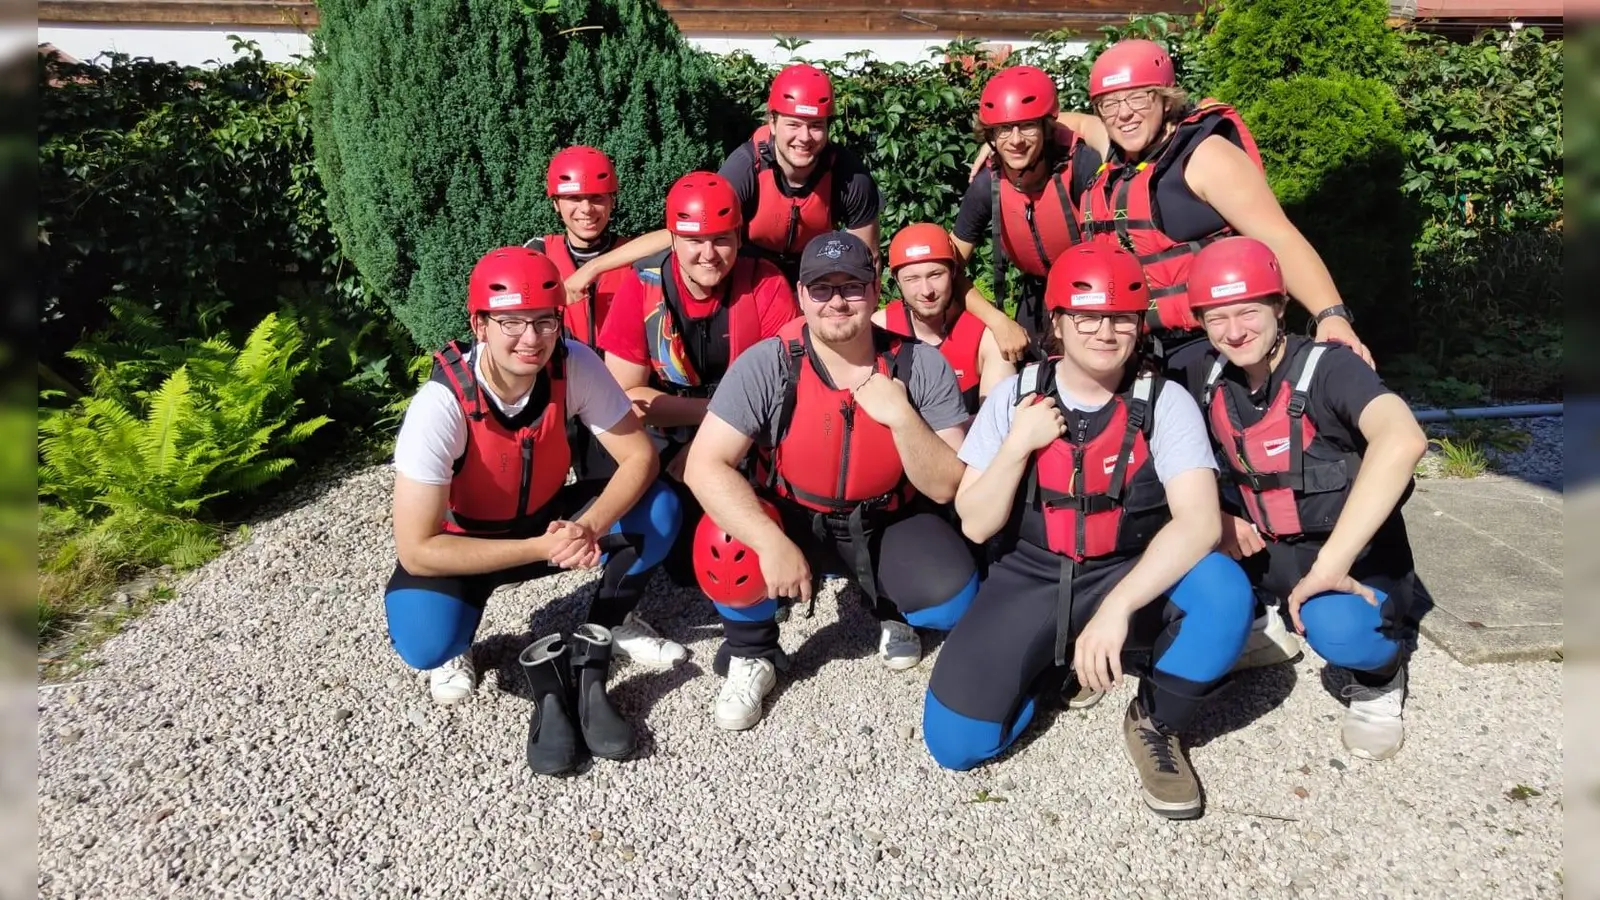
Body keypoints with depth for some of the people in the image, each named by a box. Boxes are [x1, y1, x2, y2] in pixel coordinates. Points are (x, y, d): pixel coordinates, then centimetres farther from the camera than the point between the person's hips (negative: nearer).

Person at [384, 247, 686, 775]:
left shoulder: (575, 365, -22)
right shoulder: (441, 404, -31)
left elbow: (640, 457, -16)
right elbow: (417, 550, -30)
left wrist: (588, 528, -36)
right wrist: (542, 548, -35)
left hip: (548, 518, 4)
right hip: (463, 543, -3)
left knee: (659, 512, -21)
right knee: (423, 640, -33)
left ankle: (588, 669, -6)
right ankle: (456, 650, 5)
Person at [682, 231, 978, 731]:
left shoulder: (922, 366, -15)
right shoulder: (767, 365, -19)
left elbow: (945, 487, -15)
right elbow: (705, 466, -25)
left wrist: (901, 417, -31)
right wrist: (773, 543, -37)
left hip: (887, 523, 1)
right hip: (791, 517, -1)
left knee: (954, 601, -24)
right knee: (723, 549, -31)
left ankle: (890, 610, 17)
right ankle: (751, 655, 4)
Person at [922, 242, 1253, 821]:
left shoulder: (1165, 403, -9)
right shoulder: (1015, 397, -4)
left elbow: (1199, 522, -23)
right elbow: (975, 525, -6)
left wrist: (1117, 607, -35)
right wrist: (1017, 446, -20)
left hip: (1131, 578, 0)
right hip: (1028, 581, 1)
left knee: (1223, 590, -33)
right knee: (955, 742, -15)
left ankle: (1154, 724, -4)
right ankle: (1051, 662, 16)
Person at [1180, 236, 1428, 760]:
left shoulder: (1327, 368, -21)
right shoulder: (1205, 375, -5)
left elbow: (1403, 440, -40)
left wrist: (1330, 564, -41)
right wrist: (1214, 518, -12)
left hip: (1355, 559, -5)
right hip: (1269, 553, 5)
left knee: (1338, 629, -36)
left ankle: (1379, 676, 1)